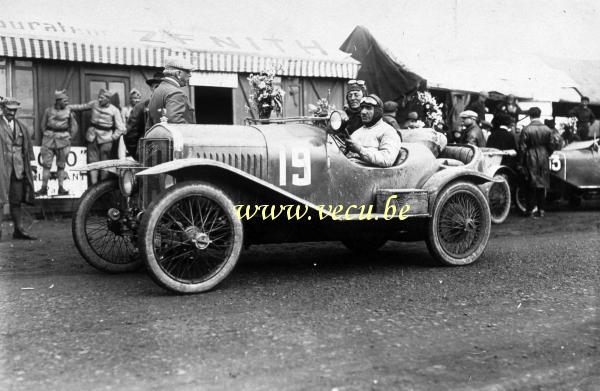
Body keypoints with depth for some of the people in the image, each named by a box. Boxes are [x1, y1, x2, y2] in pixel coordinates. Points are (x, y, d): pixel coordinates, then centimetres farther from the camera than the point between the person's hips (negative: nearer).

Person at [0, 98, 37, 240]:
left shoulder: (22, 127, 16)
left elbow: (28, 145, 18)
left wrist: (32, 162, 12)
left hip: (18, 168, 4)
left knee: (16, 201, 8)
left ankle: (19, 230, 12)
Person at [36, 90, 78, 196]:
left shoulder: (69, 111, 2)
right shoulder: (48, 111, 4)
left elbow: (74, 127, 9)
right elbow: (43, 125, 16)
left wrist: (69, 138, 5)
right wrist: (48, 135, 10)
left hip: (63, 140, 0)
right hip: (49, 140, 1)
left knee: (61, 165, 4)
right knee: (46, 164, -1)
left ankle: (61, 188, 8)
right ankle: (44, 188, 1)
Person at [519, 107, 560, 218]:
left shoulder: (526, 129, -11)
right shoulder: (547, 129, -1)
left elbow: (522, 147, -9)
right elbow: (551, 146, 4)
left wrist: (522, 162, 1)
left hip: (531, 160, -3)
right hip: (543, 160, 3)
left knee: (531, 186, 3)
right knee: (542, 186, 11)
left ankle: (530, 210, 3)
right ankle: (541, 210, 15)